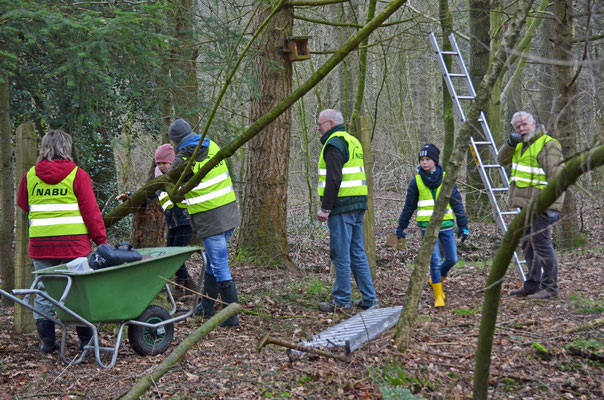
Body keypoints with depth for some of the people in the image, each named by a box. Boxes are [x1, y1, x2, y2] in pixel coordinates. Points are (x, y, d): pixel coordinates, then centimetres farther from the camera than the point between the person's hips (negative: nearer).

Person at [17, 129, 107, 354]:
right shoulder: (77, 175, -4)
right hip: (74, 243, -2)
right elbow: (91, 211, -6)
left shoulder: (30, 175, 5)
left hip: (40, 243, 3)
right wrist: (101, 240, 0)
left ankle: (47, 342, 12)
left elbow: (23, 205, 21)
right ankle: (86, 339, 11)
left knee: (44, 291, 10)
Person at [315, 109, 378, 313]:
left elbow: (334, 180, -19)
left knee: (340, 254, -4)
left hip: (342, 206, -10)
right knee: (357, 252, 13)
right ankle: (369, 298, 14)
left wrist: (325, 208, -17)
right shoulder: (353, 141, 20)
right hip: (358, 205, 10)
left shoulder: (334, 144, -11)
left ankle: (341, 302, 0)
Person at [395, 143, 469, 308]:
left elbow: (457, 202, 6)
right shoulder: (416, 181, 1)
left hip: (446, 225, 2)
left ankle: (436, 279, 32)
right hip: (427, 226, -2)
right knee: (435, 260, -8)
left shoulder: (446, 178, 2)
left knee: (452, 259, 3)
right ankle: (438, 296, 5)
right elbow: (409, 206, 8)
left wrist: (463, 225, 4)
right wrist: (401, 227, 11)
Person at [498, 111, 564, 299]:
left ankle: (549, 288, -1)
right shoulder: (522, 144, 16)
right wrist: (511, 143, -3)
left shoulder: (548, 144, -13)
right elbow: (502, 160, 16)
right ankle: (532, 285, 24)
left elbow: (556, 178, -18)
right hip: (526, 204, 10)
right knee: (528, 246, 15)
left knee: (542, 245, -8)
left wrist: (554, 207, -24)